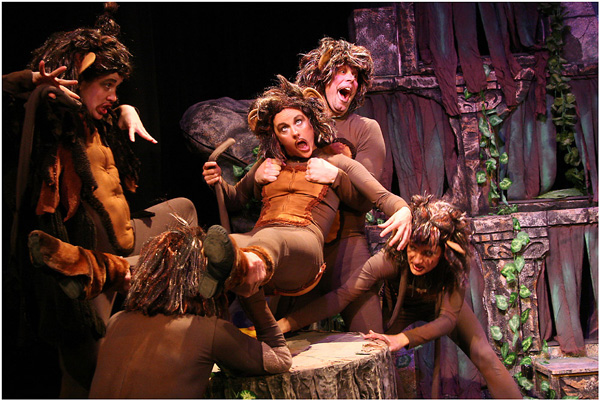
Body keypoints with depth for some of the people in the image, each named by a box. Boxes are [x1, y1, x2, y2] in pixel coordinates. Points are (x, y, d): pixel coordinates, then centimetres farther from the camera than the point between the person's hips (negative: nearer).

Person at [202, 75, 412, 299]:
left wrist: (403, 211, -9)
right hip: (255, 242, 4)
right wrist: (217, 182, 19)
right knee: (223, 243, -35)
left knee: (269, 238, -42)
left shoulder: (337, 162, 23)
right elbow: (236, 199, 42)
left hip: (304, 243, -4)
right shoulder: (269, 164, 33)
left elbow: (382, 197, 14)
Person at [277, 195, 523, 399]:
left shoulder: (455, 265, -36)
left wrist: (404, 339, -55)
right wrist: (285, 324, -54)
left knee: (486, 358, -12)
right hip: (404, 308, 0)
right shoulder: (391, 259, -40)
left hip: (443, 308, 0)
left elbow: (448, 318, -35)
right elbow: (343, 296, -44)